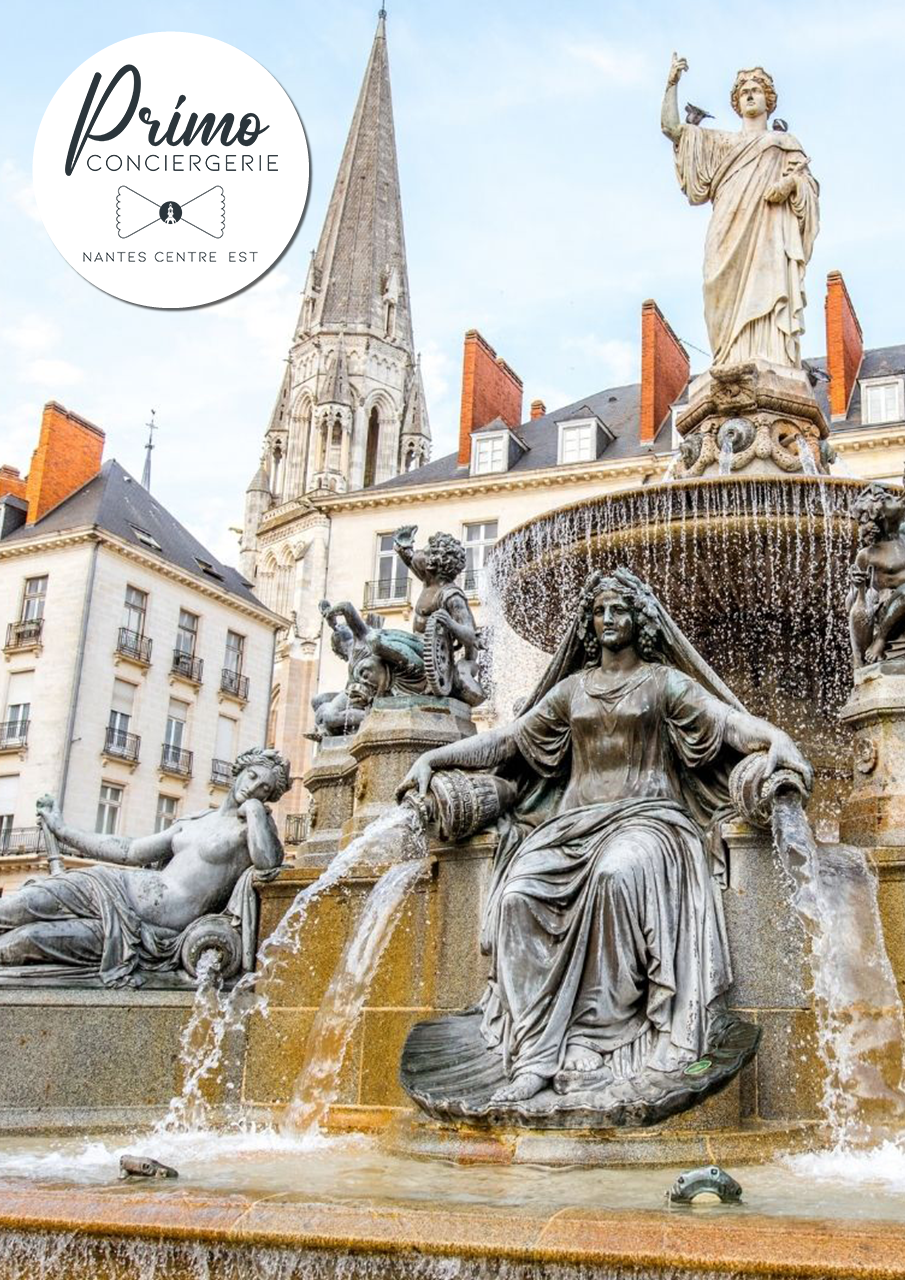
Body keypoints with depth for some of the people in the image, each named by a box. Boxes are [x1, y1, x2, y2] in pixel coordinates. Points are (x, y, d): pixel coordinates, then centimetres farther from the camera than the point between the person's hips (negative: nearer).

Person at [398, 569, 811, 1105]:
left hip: (645, 817, -3)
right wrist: (433, 758, 10)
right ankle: (536, 1059, -30)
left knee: (617, 873, -39)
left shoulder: (665, 681, 10)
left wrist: (778, 739, -25)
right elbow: (506, 739, 19)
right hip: (573, 822, 4)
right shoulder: (571, 689, 21)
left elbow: (729, 719, -3)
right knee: (517, 894, -27)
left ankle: (601, 1045, -31)